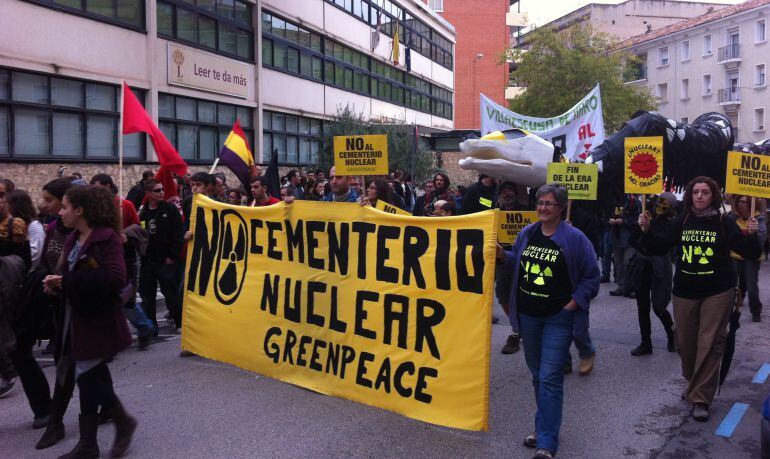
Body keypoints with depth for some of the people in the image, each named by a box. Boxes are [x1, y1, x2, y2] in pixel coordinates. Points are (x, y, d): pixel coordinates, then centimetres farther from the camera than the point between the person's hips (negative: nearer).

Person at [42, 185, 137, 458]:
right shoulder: (73, 239, 10)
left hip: (100, 319, -7)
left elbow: (115, 278, -24)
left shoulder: (106, 237, -14)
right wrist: (57, 283, -9)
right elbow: (73, 278, 13)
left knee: (89, 376, -5)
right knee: (90, 377, 12)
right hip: (78, 317, 8)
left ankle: (124, 422, 18)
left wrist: (67, 281, -19)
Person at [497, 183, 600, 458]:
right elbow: (517, 263, 19)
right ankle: (545, 426, 33)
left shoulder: (575, 238, -9)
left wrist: (571, 304, -12)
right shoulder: (527, 234, 6)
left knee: (549, 378, -8)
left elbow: (591, 278, -5)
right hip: (528, 315, 6)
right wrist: (502, 255, -1)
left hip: (558, 318, -6)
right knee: (537, 374, 17)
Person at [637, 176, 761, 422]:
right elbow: (657, 245, 4)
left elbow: (750, 253, -5)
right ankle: (693, 384, 36)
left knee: (709, 345, -4)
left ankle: (700, 398, 3)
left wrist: (751, 235, -23)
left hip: (717, 293, -3)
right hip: (684, 291, 3)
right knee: (686, 342, 12)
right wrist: (646, 230, -14)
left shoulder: (724, 223, -5)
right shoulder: (681, 222, 1)